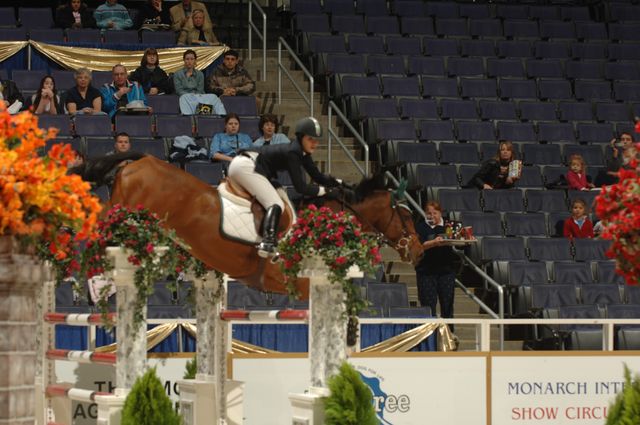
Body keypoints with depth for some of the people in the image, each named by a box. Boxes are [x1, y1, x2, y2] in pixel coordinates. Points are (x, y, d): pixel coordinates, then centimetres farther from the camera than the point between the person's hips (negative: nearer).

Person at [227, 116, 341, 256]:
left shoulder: (302, 152, 11)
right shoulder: (292, 152, -17)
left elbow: (318, 177, 16)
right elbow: (300, 187, -19)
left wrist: (340, 183, 10)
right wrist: (324, 191, -12)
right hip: (245, 167, -11)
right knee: (276, 204, -20)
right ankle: (268, 243, -38)